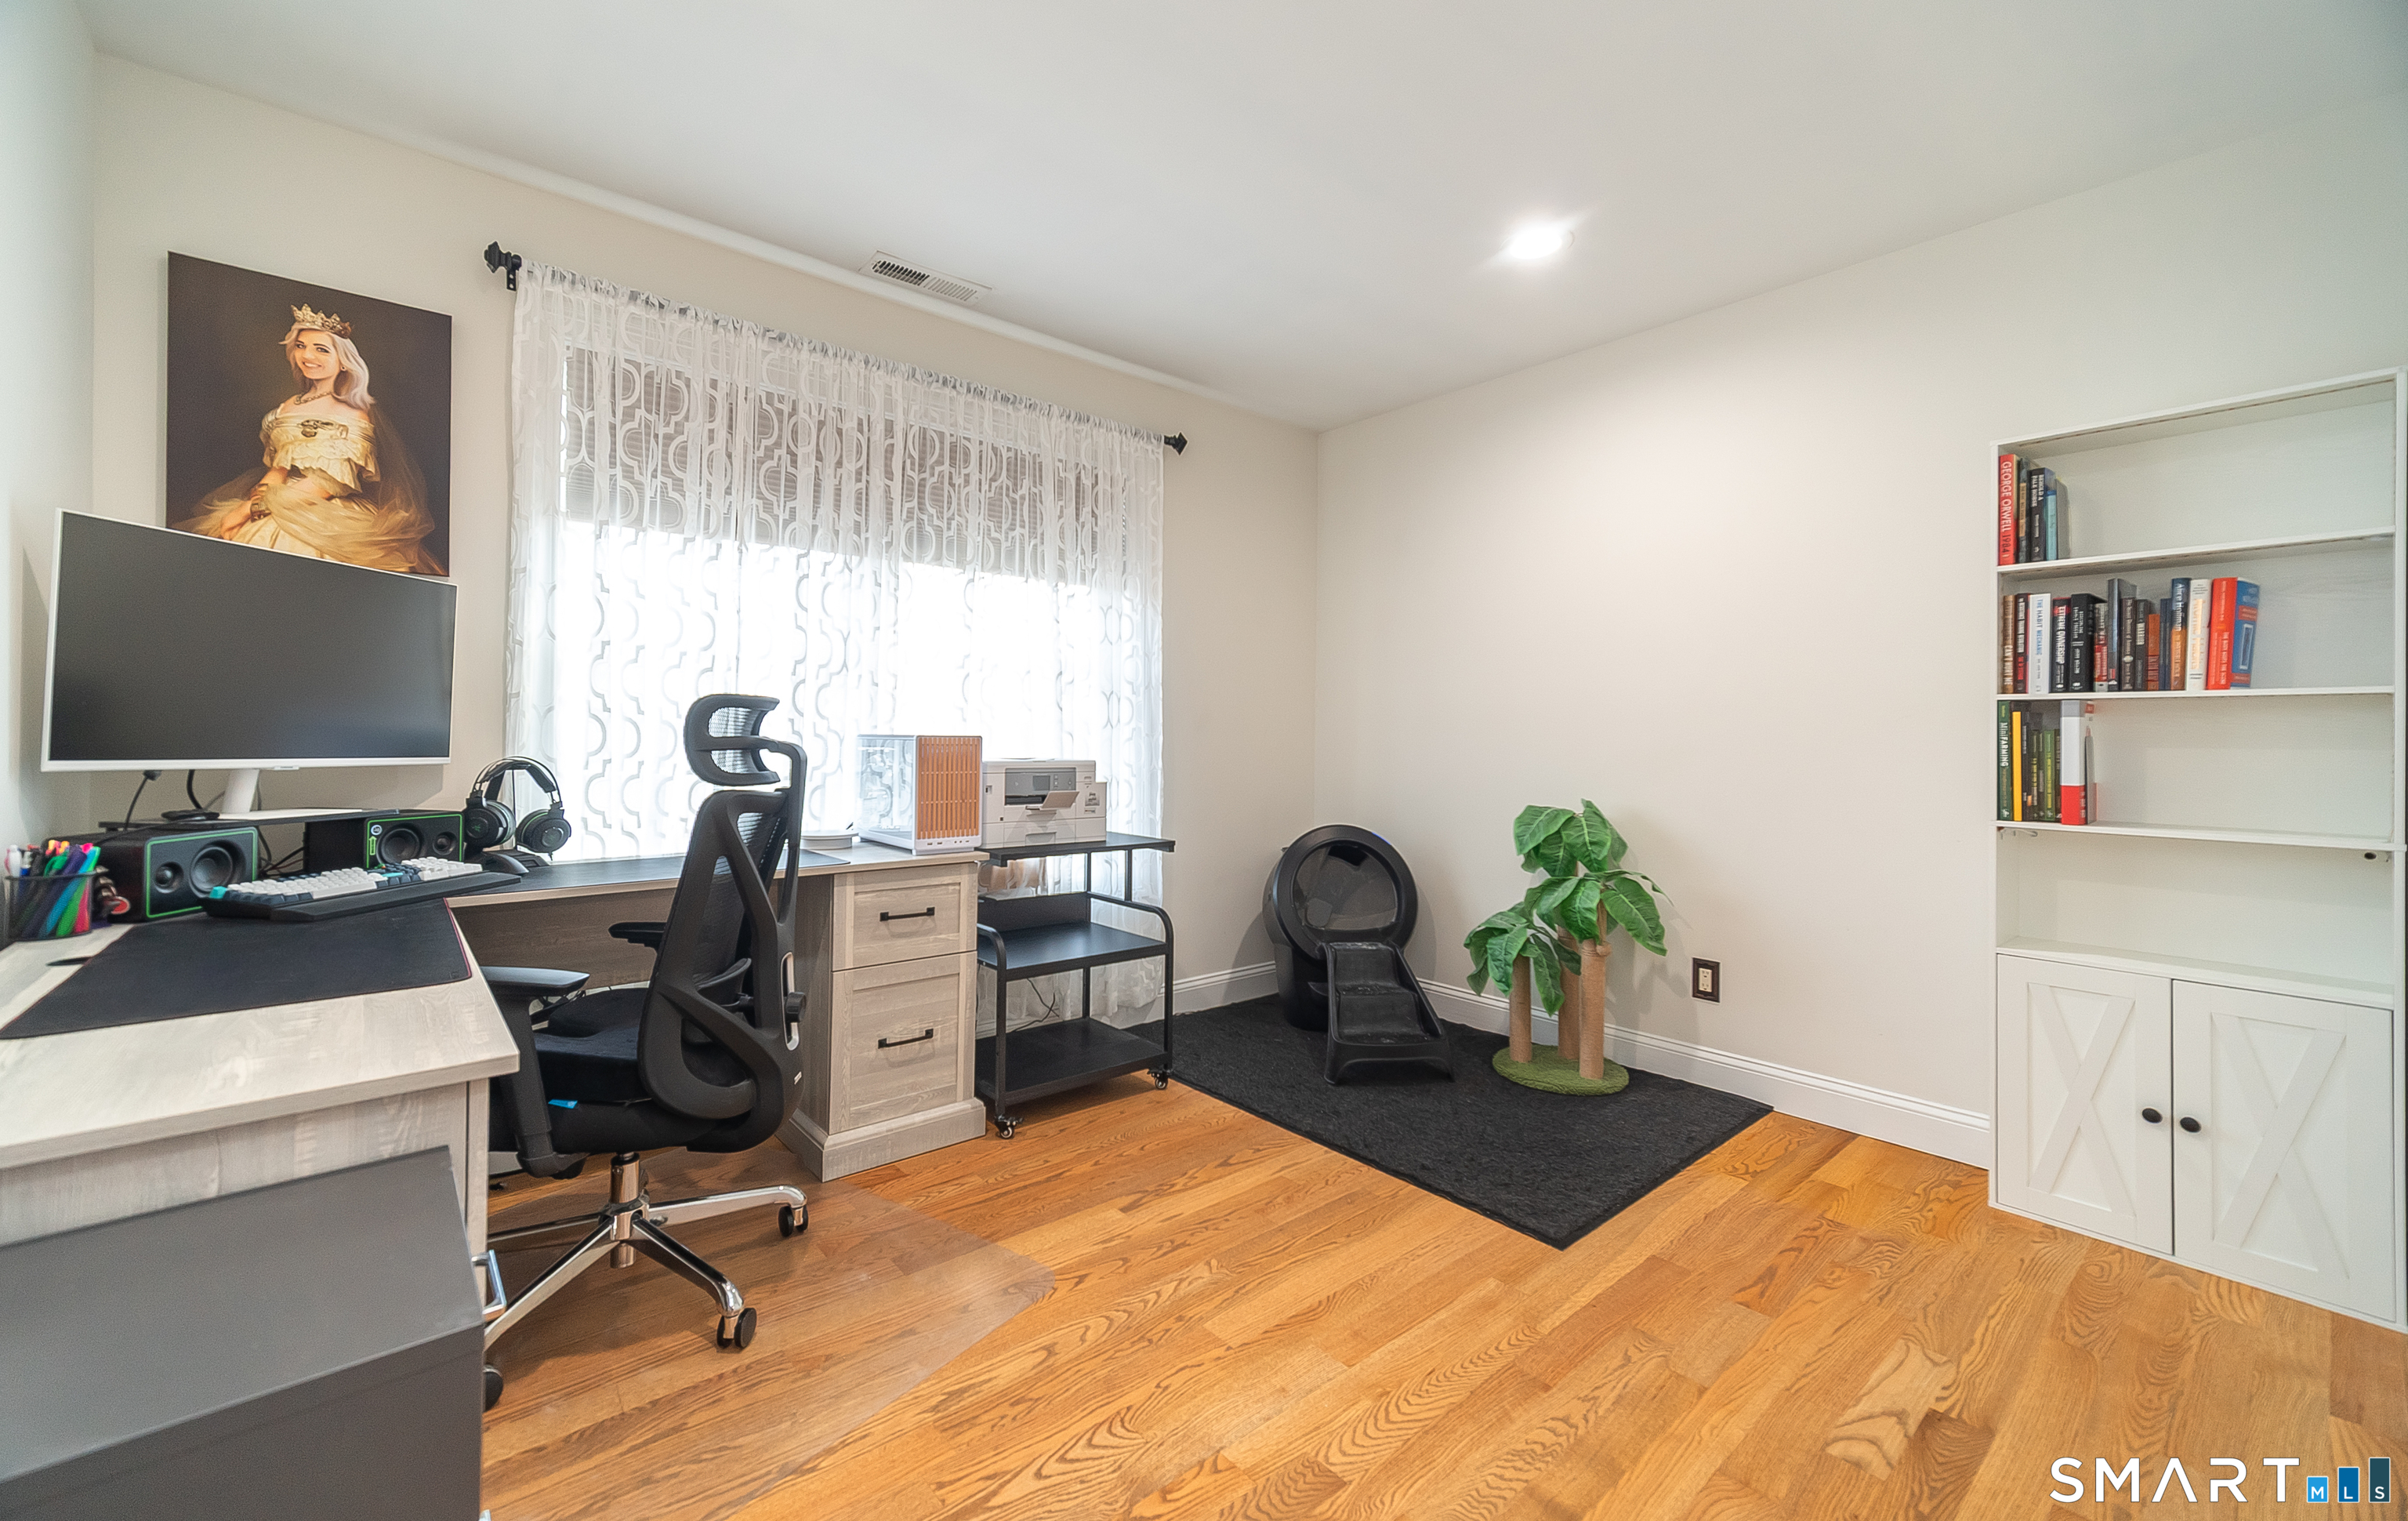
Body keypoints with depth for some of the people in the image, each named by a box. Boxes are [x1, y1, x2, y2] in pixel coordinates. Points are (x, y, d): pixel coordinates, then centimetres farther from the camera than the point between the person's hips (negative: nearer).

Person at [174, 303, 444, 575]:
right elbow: (278, 468, 15)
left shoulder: (356, 418, -5)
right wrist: (257, 495, -8)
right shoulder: (289, 406, 17)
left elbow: (327, 485, -11)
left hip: (325, 516, -7)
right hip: (280, 507, 7)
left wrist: (253, 508, -13)